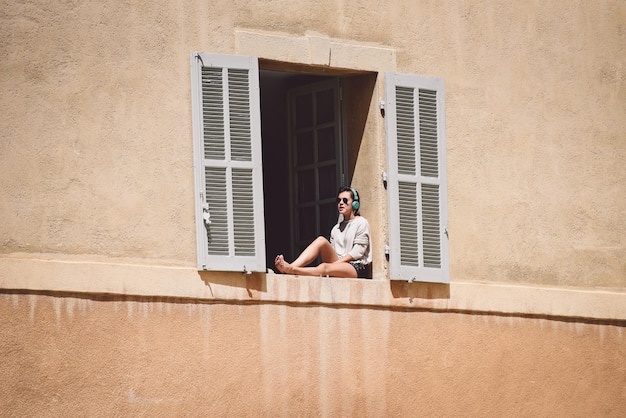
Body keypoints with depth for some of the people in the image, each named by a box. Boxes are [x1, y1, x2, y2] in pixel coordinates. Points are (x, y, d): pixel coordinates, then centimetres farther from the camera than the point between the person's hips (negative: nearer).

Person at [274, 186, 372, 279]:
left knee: (324, 267, -37)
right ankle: (291, 266, -37)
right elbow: (332, 251, 13)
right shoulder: (336, 228, 22)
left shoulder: (361, 223, 3)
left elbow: (358, 252, -7)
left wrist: (337, 262, -15)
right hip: (338, 263, 6)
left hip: (357, 268, -6)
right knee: (321, 240, -19)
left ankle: (291, 270, -56)